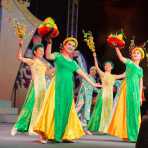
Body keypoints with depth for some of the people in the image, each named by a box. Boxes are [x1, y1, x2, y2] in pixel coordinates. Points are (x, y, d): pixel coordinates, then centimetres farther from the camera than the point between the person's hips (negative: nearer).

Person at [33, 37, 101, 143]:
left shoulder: (73, 62, 19)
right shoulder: (58, 56, 4)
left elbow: (82, 74, 21)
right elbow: (48, 56, -17)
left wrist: (92, 84, 21)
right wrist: (49, 43, -29)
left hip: (68, 88, 6)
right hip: (58, 86, -6)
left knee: (66, 109, 5)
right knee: (55, 108, -10)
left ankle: (62, 135, 11)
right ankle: (46, 134, -6)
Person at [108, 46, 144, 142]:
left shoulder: (140, 69, 21)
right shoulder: (129, 62, 8)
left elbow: (141, 83, 18)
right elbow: (121, 58, -10)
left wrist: (140, 96, 11)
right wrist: (116, 47, -22)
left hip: (136, 90, 5)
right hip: (128, 88, -5)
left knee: (134, 112, 6)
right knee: (126, 110, -7)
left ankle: (133, 135, 12)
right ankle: (126, 134, -5)